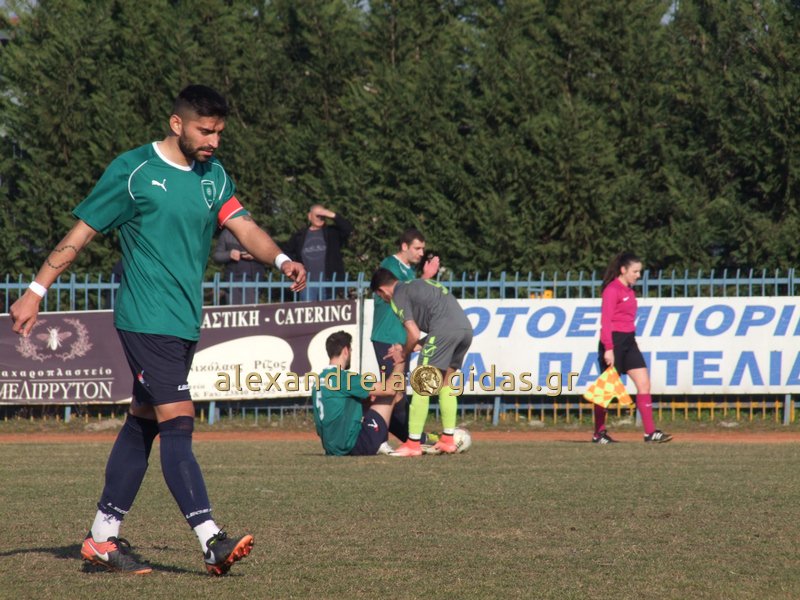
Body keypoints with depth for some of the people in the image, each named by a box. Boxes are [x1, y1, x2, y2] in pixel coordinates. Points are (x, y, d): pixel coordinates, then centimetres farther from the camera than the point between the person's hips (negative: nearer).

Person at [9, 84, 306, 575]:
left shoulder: (213, 176, 12)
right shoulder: (133, 171, -7)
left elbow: (245, 228, 1)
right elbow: (82, 232, -3)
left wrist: (281, 259, -20)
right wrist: (36, 292, -2)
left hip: (185, 323, 8)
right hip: (147, 319, -8)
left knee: (143, 424, 12)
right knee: (178, 422, -14)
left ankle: (103, 537, 19)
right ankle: (211, 541, -21)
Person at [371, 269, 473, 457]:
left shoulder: (398, 295, 8)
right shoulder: (419, 285, 34)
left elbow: (414, 334, 0)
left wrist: (404, 355, 19)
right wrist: (406, 349, 32)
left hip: (445, 329, -8)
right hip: (466, 328, 8)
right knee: (445, 384, 20)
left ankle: (413, 444, -6)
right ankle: (448, 440, 17)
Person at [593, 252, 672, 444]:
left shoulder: (629, 291, 15)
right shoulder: (612, 290, -11)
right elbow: (605, 320, -16)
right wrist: (608, 348, -21)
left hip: (628, 342, 8)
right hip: (613, 341, -8)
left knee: (644, 384, -1)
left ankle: (650, 432, -3)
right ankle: (599, 433, 12)